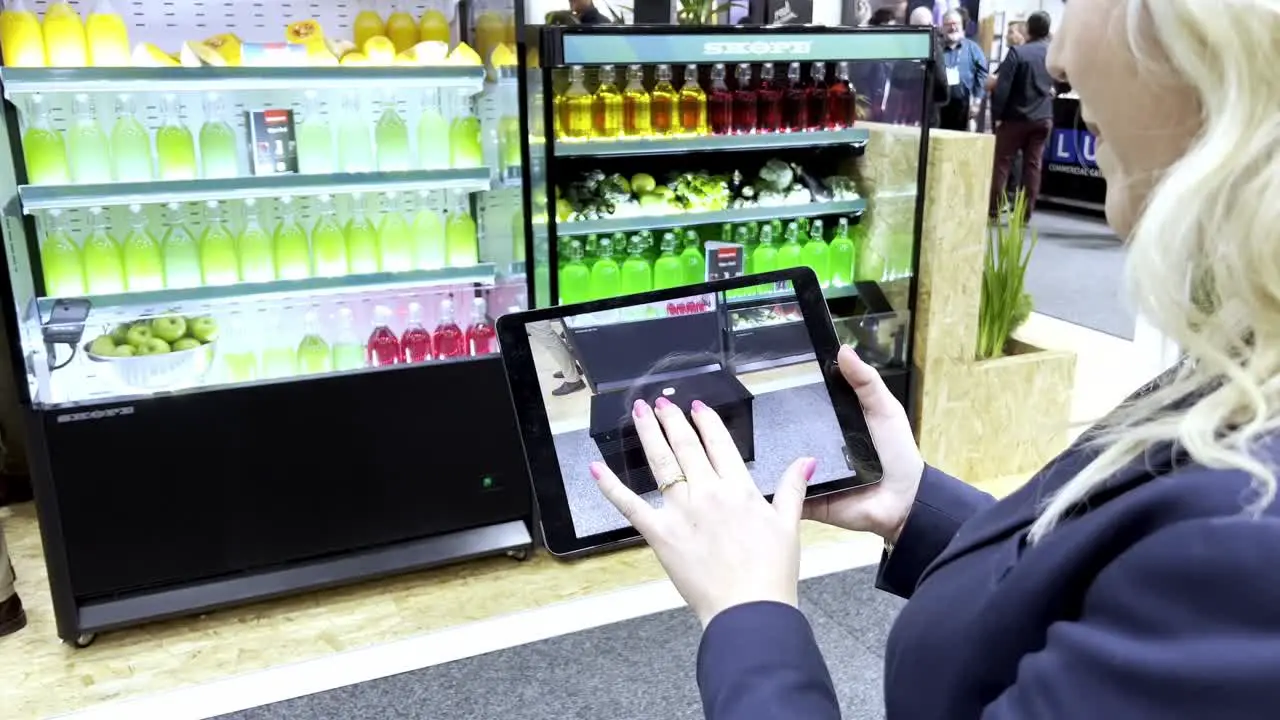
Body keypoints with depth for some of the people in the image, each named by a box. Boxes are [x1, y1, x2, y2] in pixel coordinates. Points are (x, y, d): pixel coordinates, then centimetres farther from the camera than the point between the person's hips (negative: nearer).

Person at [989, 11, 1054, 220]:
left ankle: (994, 211, 1)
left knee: (1002, 162, 3)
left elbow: (1002, 86, -15)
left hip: (1016, 116, -4)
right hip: (1044, 118, 4)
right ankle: (1025, 214, 6)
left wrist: (997, 114, -8)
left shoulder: (1017, 52, -13)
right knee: (1033, 165, 6)